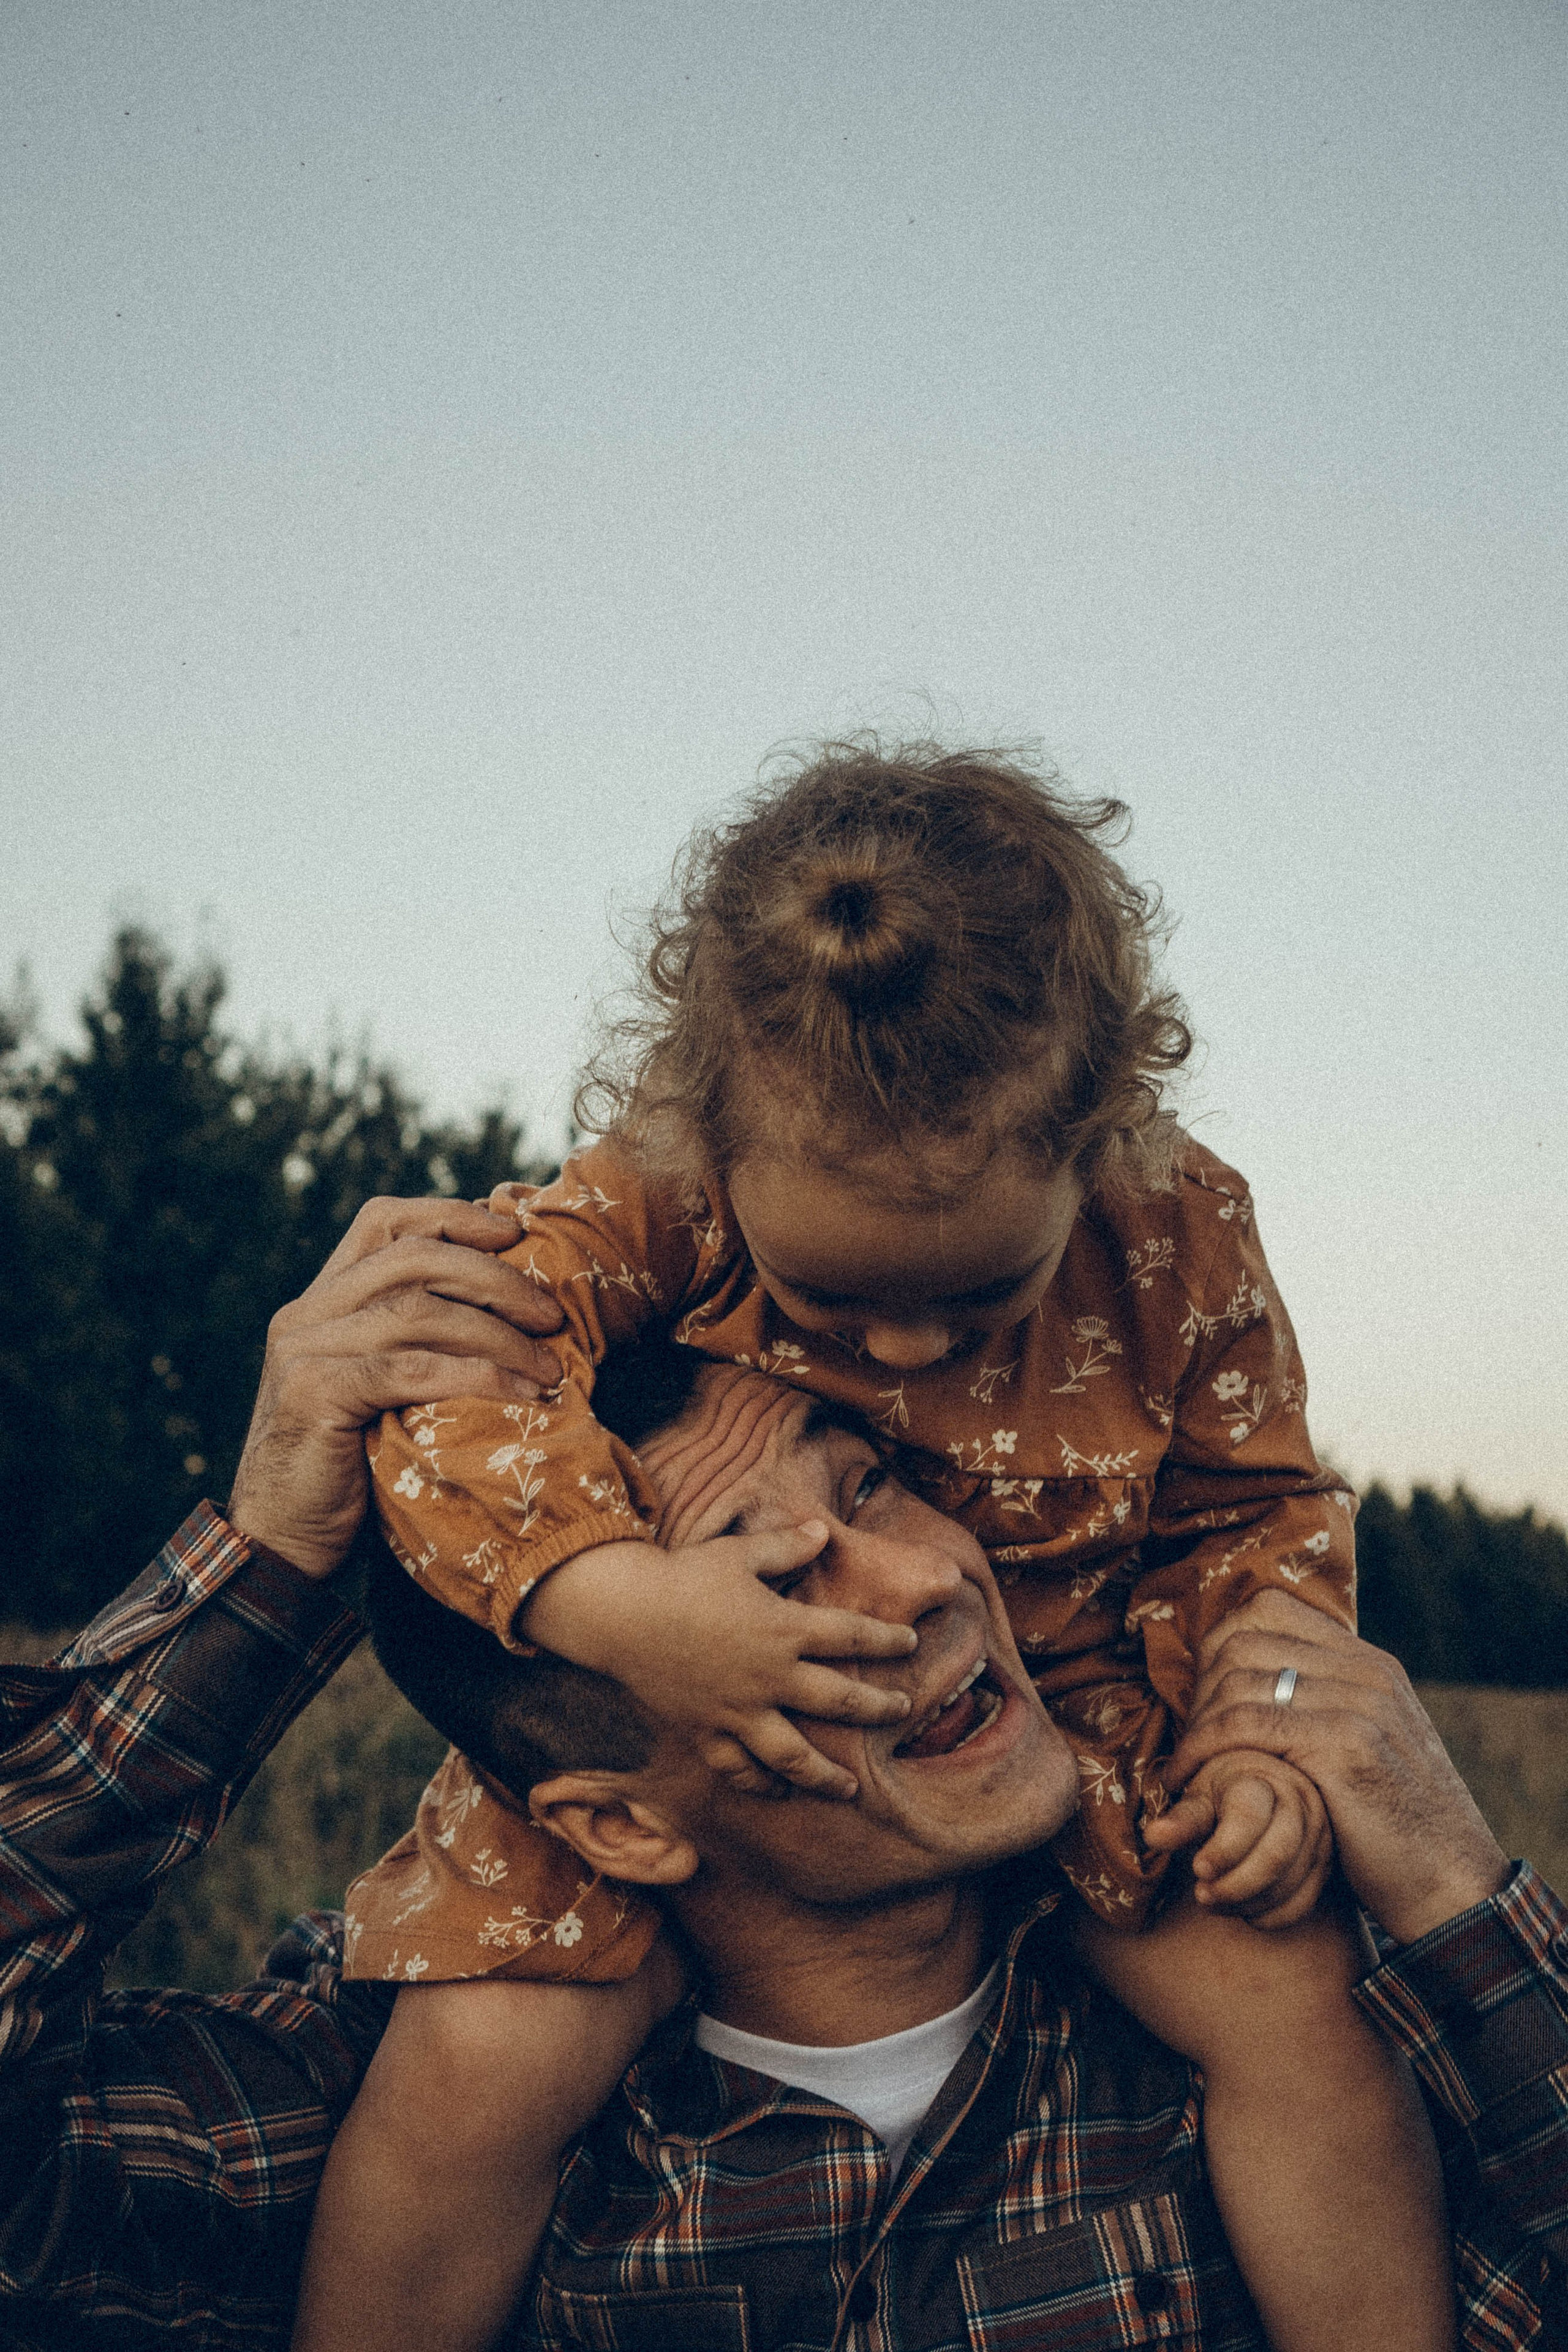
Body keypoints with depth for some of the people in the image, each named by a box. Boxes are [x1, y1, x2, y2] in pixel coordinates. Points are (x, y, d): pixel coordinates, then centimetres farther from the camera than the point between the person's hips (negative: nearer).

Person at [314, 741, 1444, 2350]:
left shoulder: (1181, 1239, -16)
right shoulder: (659, 1199, -23)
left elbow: (1252, 1509, -1)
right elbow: (442, 1373, -30)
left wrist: (1264, 1741, -16)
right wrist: (614, 1600, -44)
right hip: (668, 1733, -1)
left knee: (1301, 2012, -12)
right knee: (478, 2068, -18)